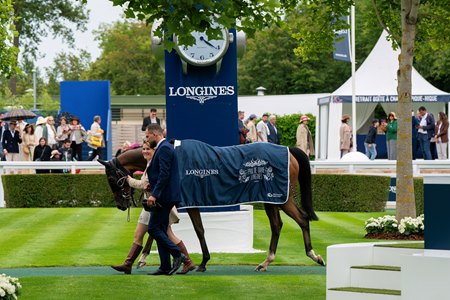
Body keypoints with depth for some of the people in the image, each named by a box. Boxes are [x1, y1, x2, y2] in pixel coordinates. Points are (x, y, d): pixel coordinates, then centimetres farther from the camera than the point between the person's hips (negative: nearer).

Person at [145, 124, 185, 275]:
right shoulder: (164, 148, 18)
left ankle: (177, 254, -7)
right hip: (163, 197, 10)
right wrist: (152, 185, 16)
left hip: (164, 197, -10)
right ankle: (165, 267, 11)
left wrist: (154, 194, -24)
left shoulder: (164, 149, -14)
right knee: (160, 230, 10)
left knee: (154, 228, -9)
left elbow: (164, 174, -22)